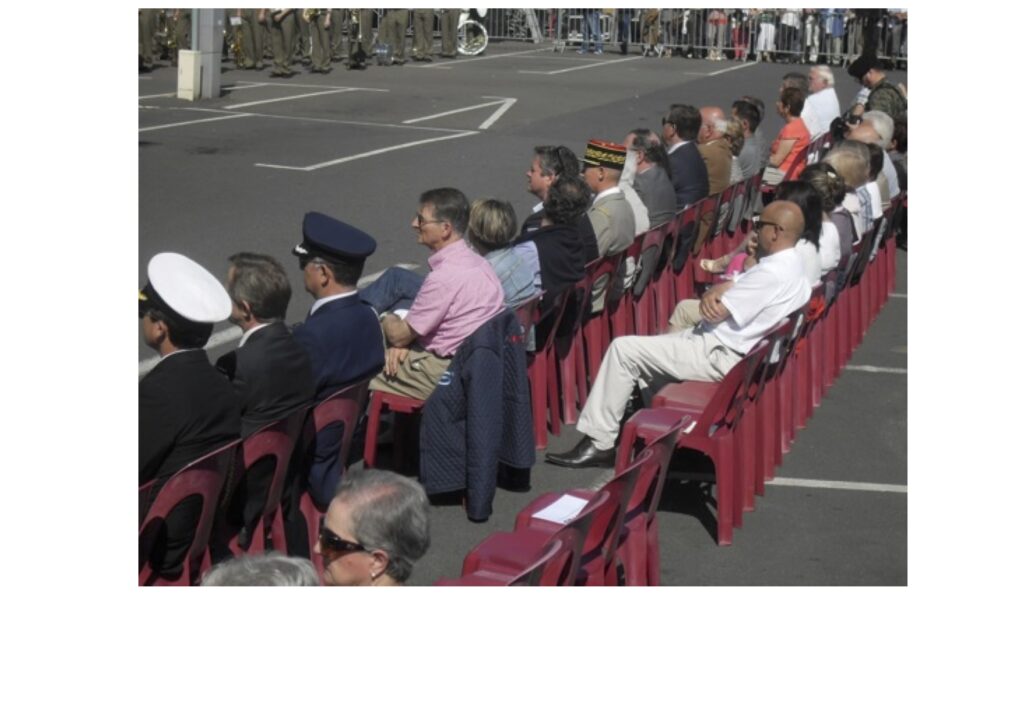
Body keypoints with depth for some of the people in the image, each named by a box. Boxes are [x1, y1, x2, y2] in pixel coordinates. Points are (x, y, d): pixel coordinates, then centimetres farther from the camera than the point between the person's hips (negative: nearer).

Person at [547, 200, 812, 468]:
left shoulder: (773, 273, -24)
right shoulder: (788, 263, 9)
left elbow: (714, 314, -20)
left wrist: (713, 295, 3)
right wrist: (717, 292, -11)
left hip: (719, 357, -11)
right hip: (724, 345, 11)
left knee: (623, 349, -9)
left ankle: (599, 443, -4)